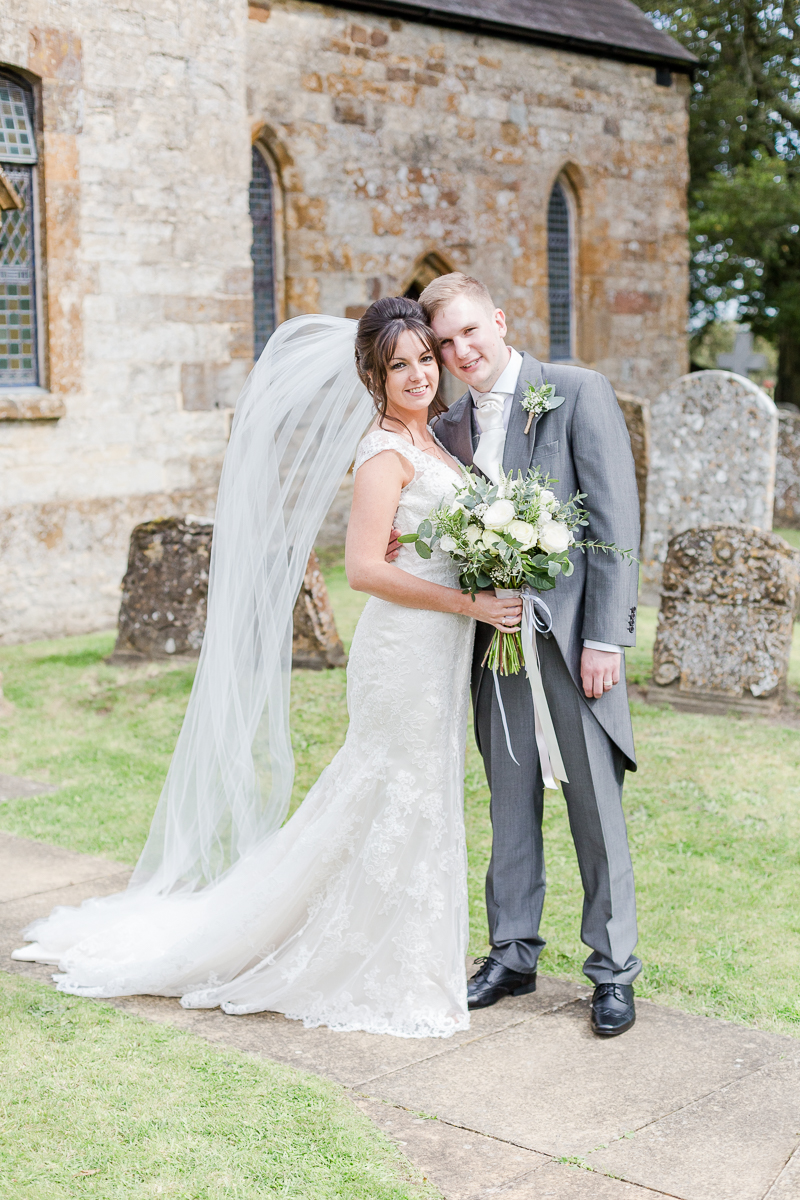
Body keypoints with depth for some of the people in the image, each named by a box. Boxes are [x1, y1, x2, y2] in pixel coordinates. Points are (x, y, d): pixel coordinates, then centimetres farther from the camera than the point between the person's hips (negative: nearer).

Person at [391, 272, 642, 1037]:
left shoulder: (578, 393, -5)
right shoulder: (450, 427, 11)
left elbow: (615, 519, -10)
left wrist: (605, 637, -14)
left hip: (572, 631, -5)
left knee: (594, 802, 2)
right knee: (510, 801, 13)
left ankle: (613, 967, 14)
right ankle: (513, 952, 26)